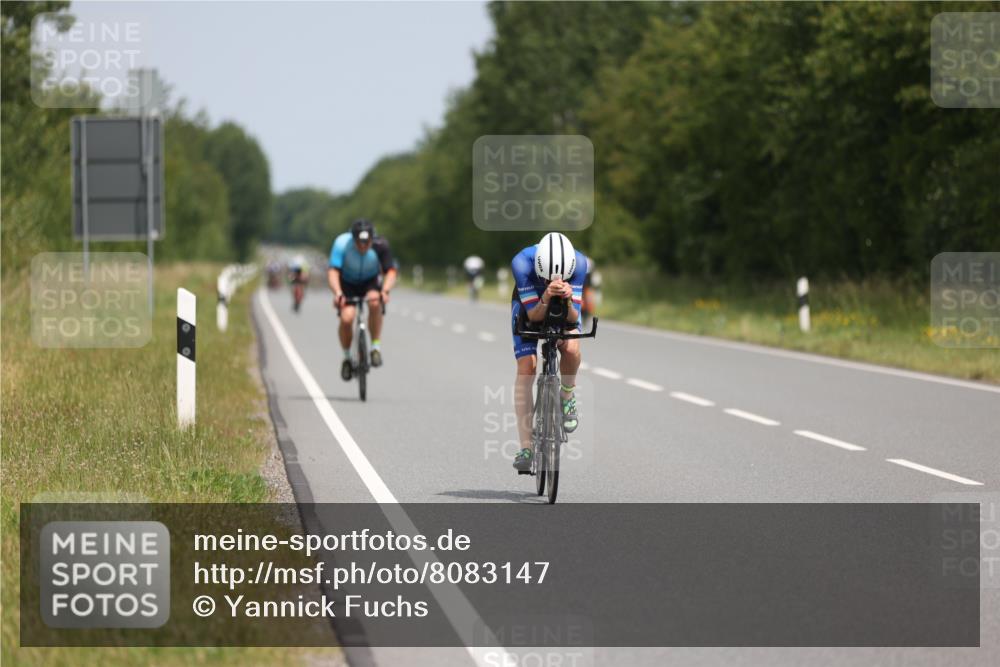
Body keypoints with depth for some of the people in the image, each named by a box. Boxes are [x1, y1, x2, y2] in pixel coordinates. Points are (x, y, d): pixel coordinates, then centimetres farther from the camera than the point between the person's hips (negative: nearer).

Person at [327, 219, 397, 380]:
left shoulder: (380, 245, -27)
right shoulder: (342, 243, -30)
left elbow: (391, 271, -25)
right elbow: (333, 271, -34)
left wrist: (385, 291, -44)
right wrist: (337, 293, -51)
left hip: (371, 282, 0)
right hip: (347, 283, 0)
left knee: (375, 302, -33)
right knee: (346, 318, -22)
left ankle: (376, 347, -17)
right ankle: (347, 357, 4)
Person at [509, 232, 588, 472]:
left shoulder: (578, 262, -34)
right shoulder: (522, 262, -38)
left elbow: (572, 317, -30)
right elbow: (533, 316, -33)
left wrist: (567, 299, -51)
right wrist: (545, 298, -53)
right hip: (529, 303, 0)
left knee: (571, 348, -30)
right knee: (526, 367, -15)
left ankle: (567, 396, 3)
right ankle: (526, 448, -13)